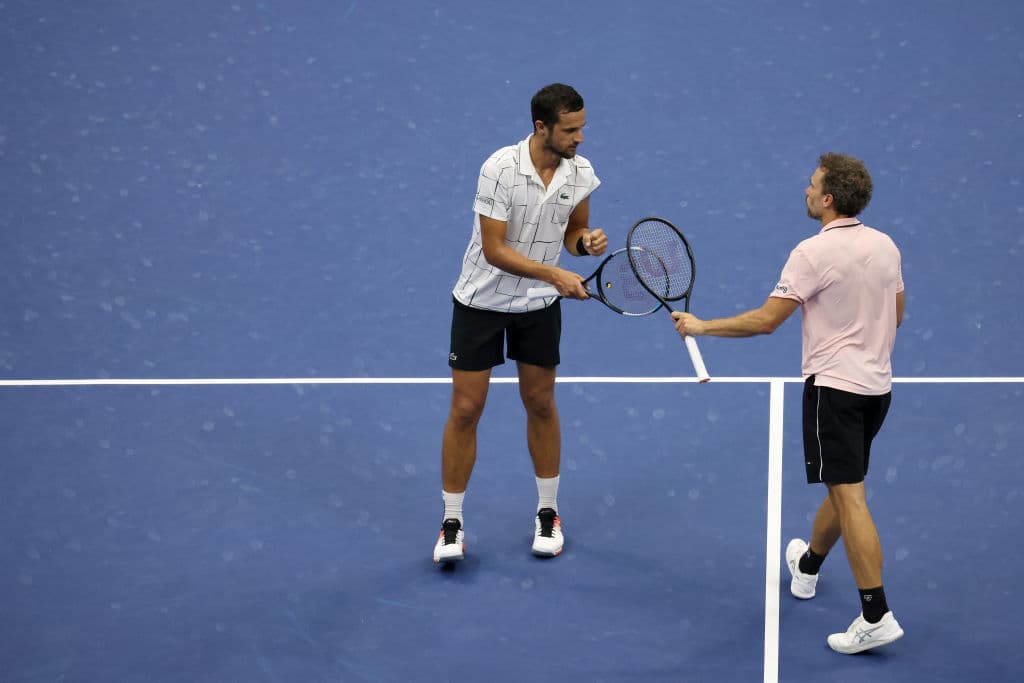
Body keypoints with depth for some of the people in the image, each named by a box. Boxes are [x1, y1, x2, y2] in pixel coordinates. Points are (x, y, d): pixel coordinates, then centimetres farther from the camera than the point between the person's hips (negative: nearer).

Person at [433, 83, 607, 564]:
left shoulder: (580, 172, -9)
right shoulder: (500, 168, -25)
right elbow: (494, 250, -25)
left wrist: (586, 240, -17)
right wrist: (555, 275, -33)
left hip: (539, 306, 4)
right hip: (481, 302, -4)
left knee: (541, 404, 11)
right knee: (465, 409, -1)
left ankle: (548, 513, 26)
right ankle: (451, 524, 11)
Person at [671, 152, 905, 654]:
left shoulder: (814, 252, -16)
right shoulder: (885, 245, 6)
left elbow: (765, 320, -16)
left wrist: (702, 326, -6)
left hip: (834, 384, -8)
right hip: (877, 385, 8)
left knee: (848, 495, -10)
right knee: (841, 487, 23)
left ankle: (876, 616, -14)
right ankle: (807, 565, 46)